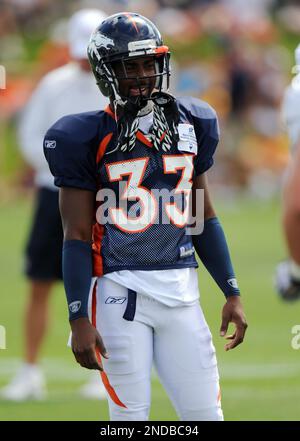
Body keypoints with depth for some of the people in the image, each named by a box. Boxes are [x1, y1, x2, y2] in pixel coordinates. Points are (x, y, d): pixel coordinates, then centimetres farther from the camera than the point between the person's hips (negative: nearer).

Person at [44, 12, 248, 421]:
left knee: (205, 411, 2)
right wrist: (79, 319, -10)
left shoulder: (190, 124, 8)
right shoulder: (88, 137, -5)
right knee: (130, 413, 0)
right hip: (120, 290, -4)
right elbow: (77, 235, -4)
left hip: (181, 290, 4)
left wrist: (232, 293, 14)